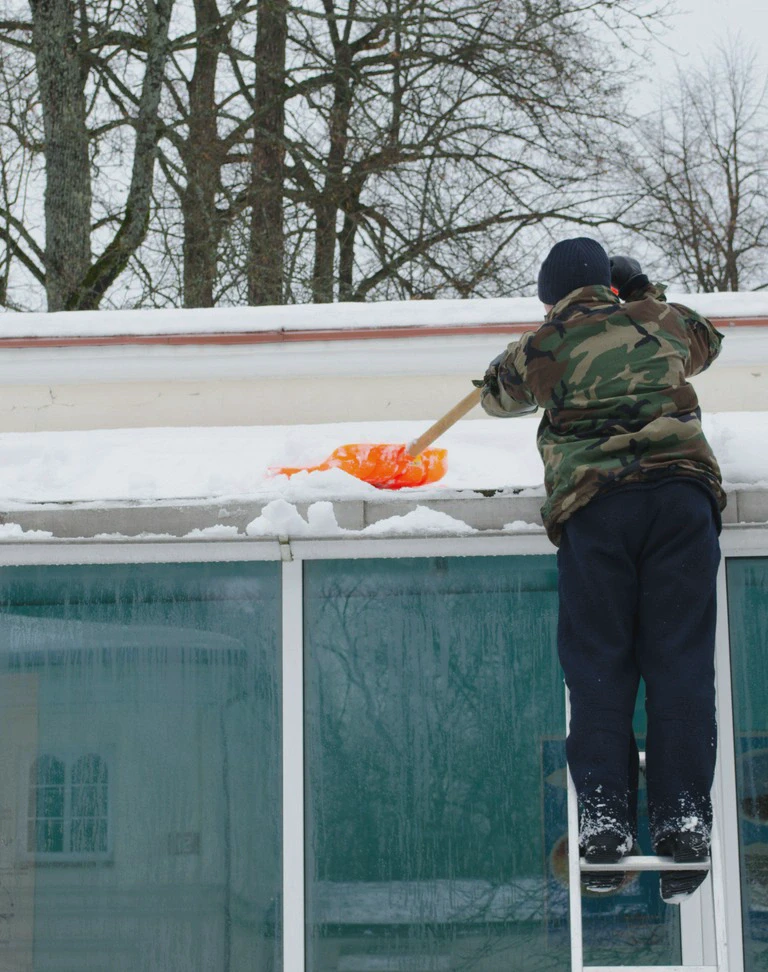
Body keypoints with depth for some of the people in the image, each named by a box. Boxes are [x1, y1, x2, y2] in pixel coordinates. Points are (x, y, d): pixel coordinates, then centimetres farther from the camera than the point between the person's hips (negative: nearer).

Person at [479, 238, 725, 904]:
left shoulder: (546, 346, 15)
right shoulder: (661, 321, 21)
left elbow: (498, 393, 36)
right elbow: (705, 341, 45)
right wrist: (645, 295, 55)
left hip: (595, 503, -1)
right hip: (684, 489, 1)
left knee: (597, 662, 2)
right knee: (680, 659, -1)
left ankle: (605, 818, -8)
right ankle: (683, 820, -9)